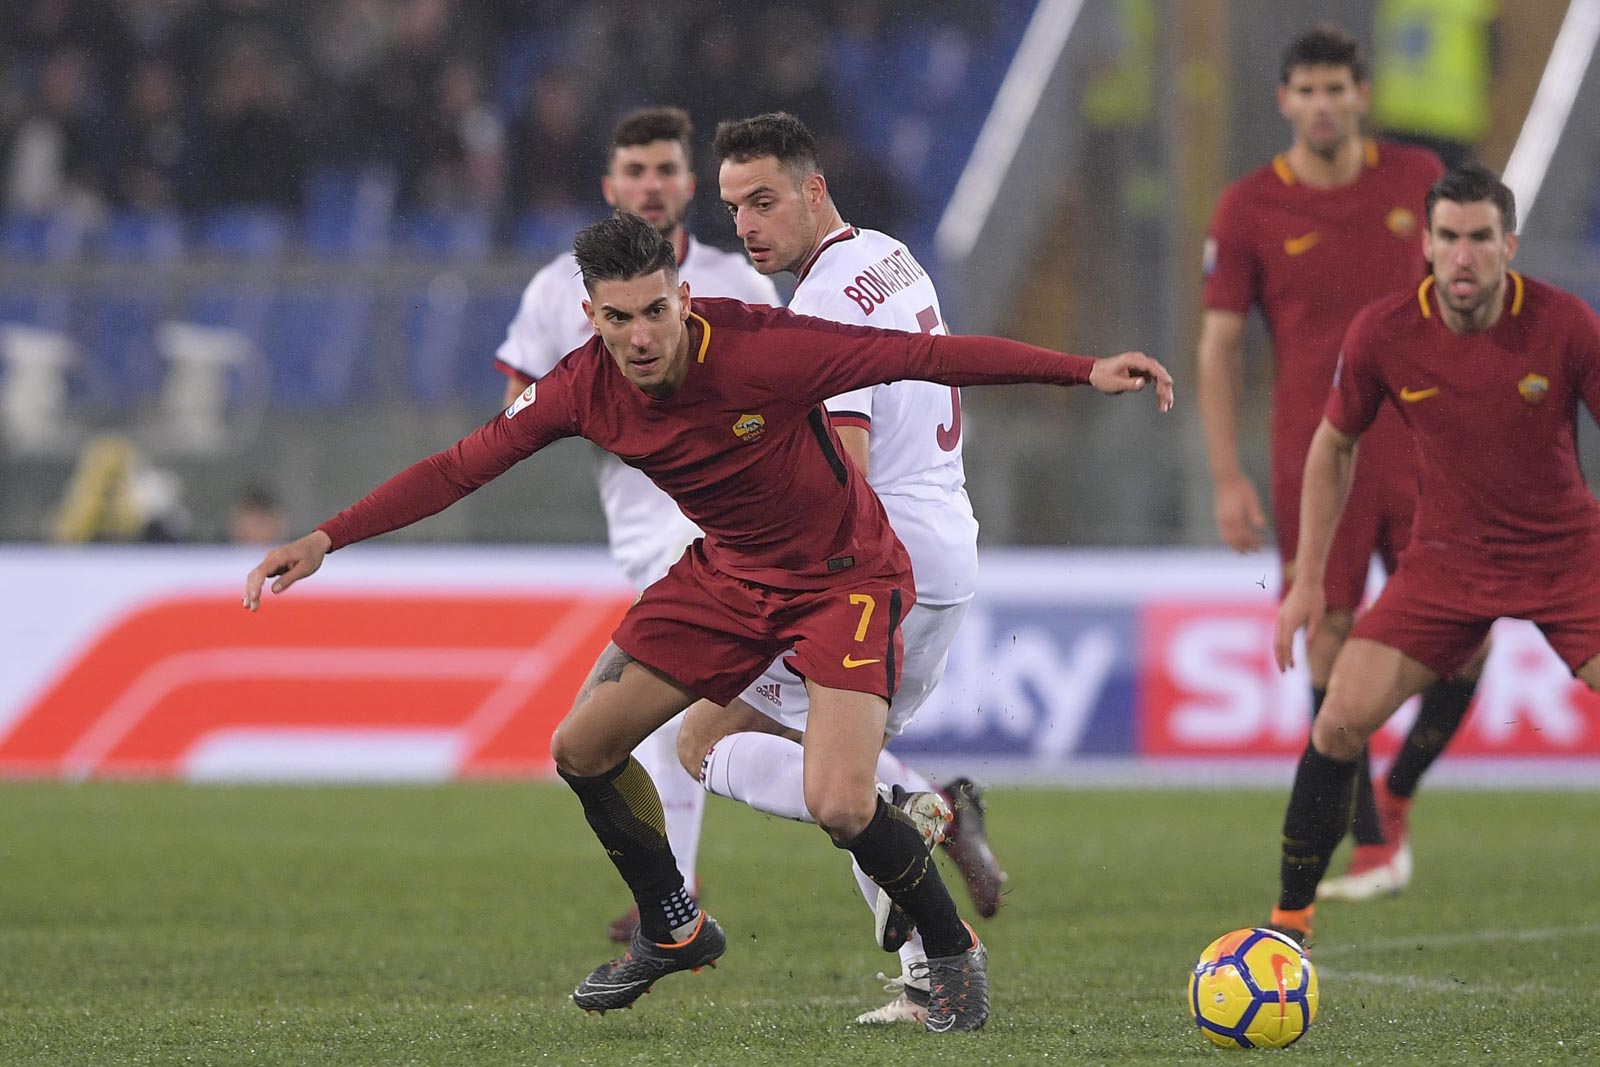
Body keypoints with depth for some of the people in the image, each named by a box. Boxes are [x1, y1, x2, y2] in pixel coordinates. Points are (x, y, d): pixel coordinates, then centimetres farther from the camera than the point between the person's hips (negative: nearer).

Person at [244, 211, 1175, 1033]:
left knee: (839, 807, -22)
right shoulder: (584, 389, -16)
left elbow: (924, 355, -29)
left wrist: (1086, 371, -32)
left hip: (847, 574, -6)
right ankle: (673, 932, 28)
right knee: (583, 747, 3)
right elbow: (461, 467, -7)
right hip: (729, 572, 6)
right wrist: (324, 540, -13)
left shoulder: (760, 349, -31)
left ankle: (953, 950, 8)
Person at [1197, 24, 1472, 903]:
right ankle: (1373, 848, 3)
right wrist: (1227, 479, -3)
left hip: (1420, 446, 2)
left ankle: (1396, 791, 20)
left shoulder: (1418, 179, 5)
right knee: (1333, 639, -5)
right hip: (1314, 458, -2)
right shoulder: (1248, 210, -1)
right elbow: (1219, 346, 2)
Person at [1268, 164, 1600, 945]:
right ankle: (1290, 919, 4)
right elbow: (1334, 447, 6)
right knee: (1341, 719, -11)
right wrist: (1308, 579, 6)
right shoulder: (1383, 335, -11)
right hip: (1447, 557, 1)